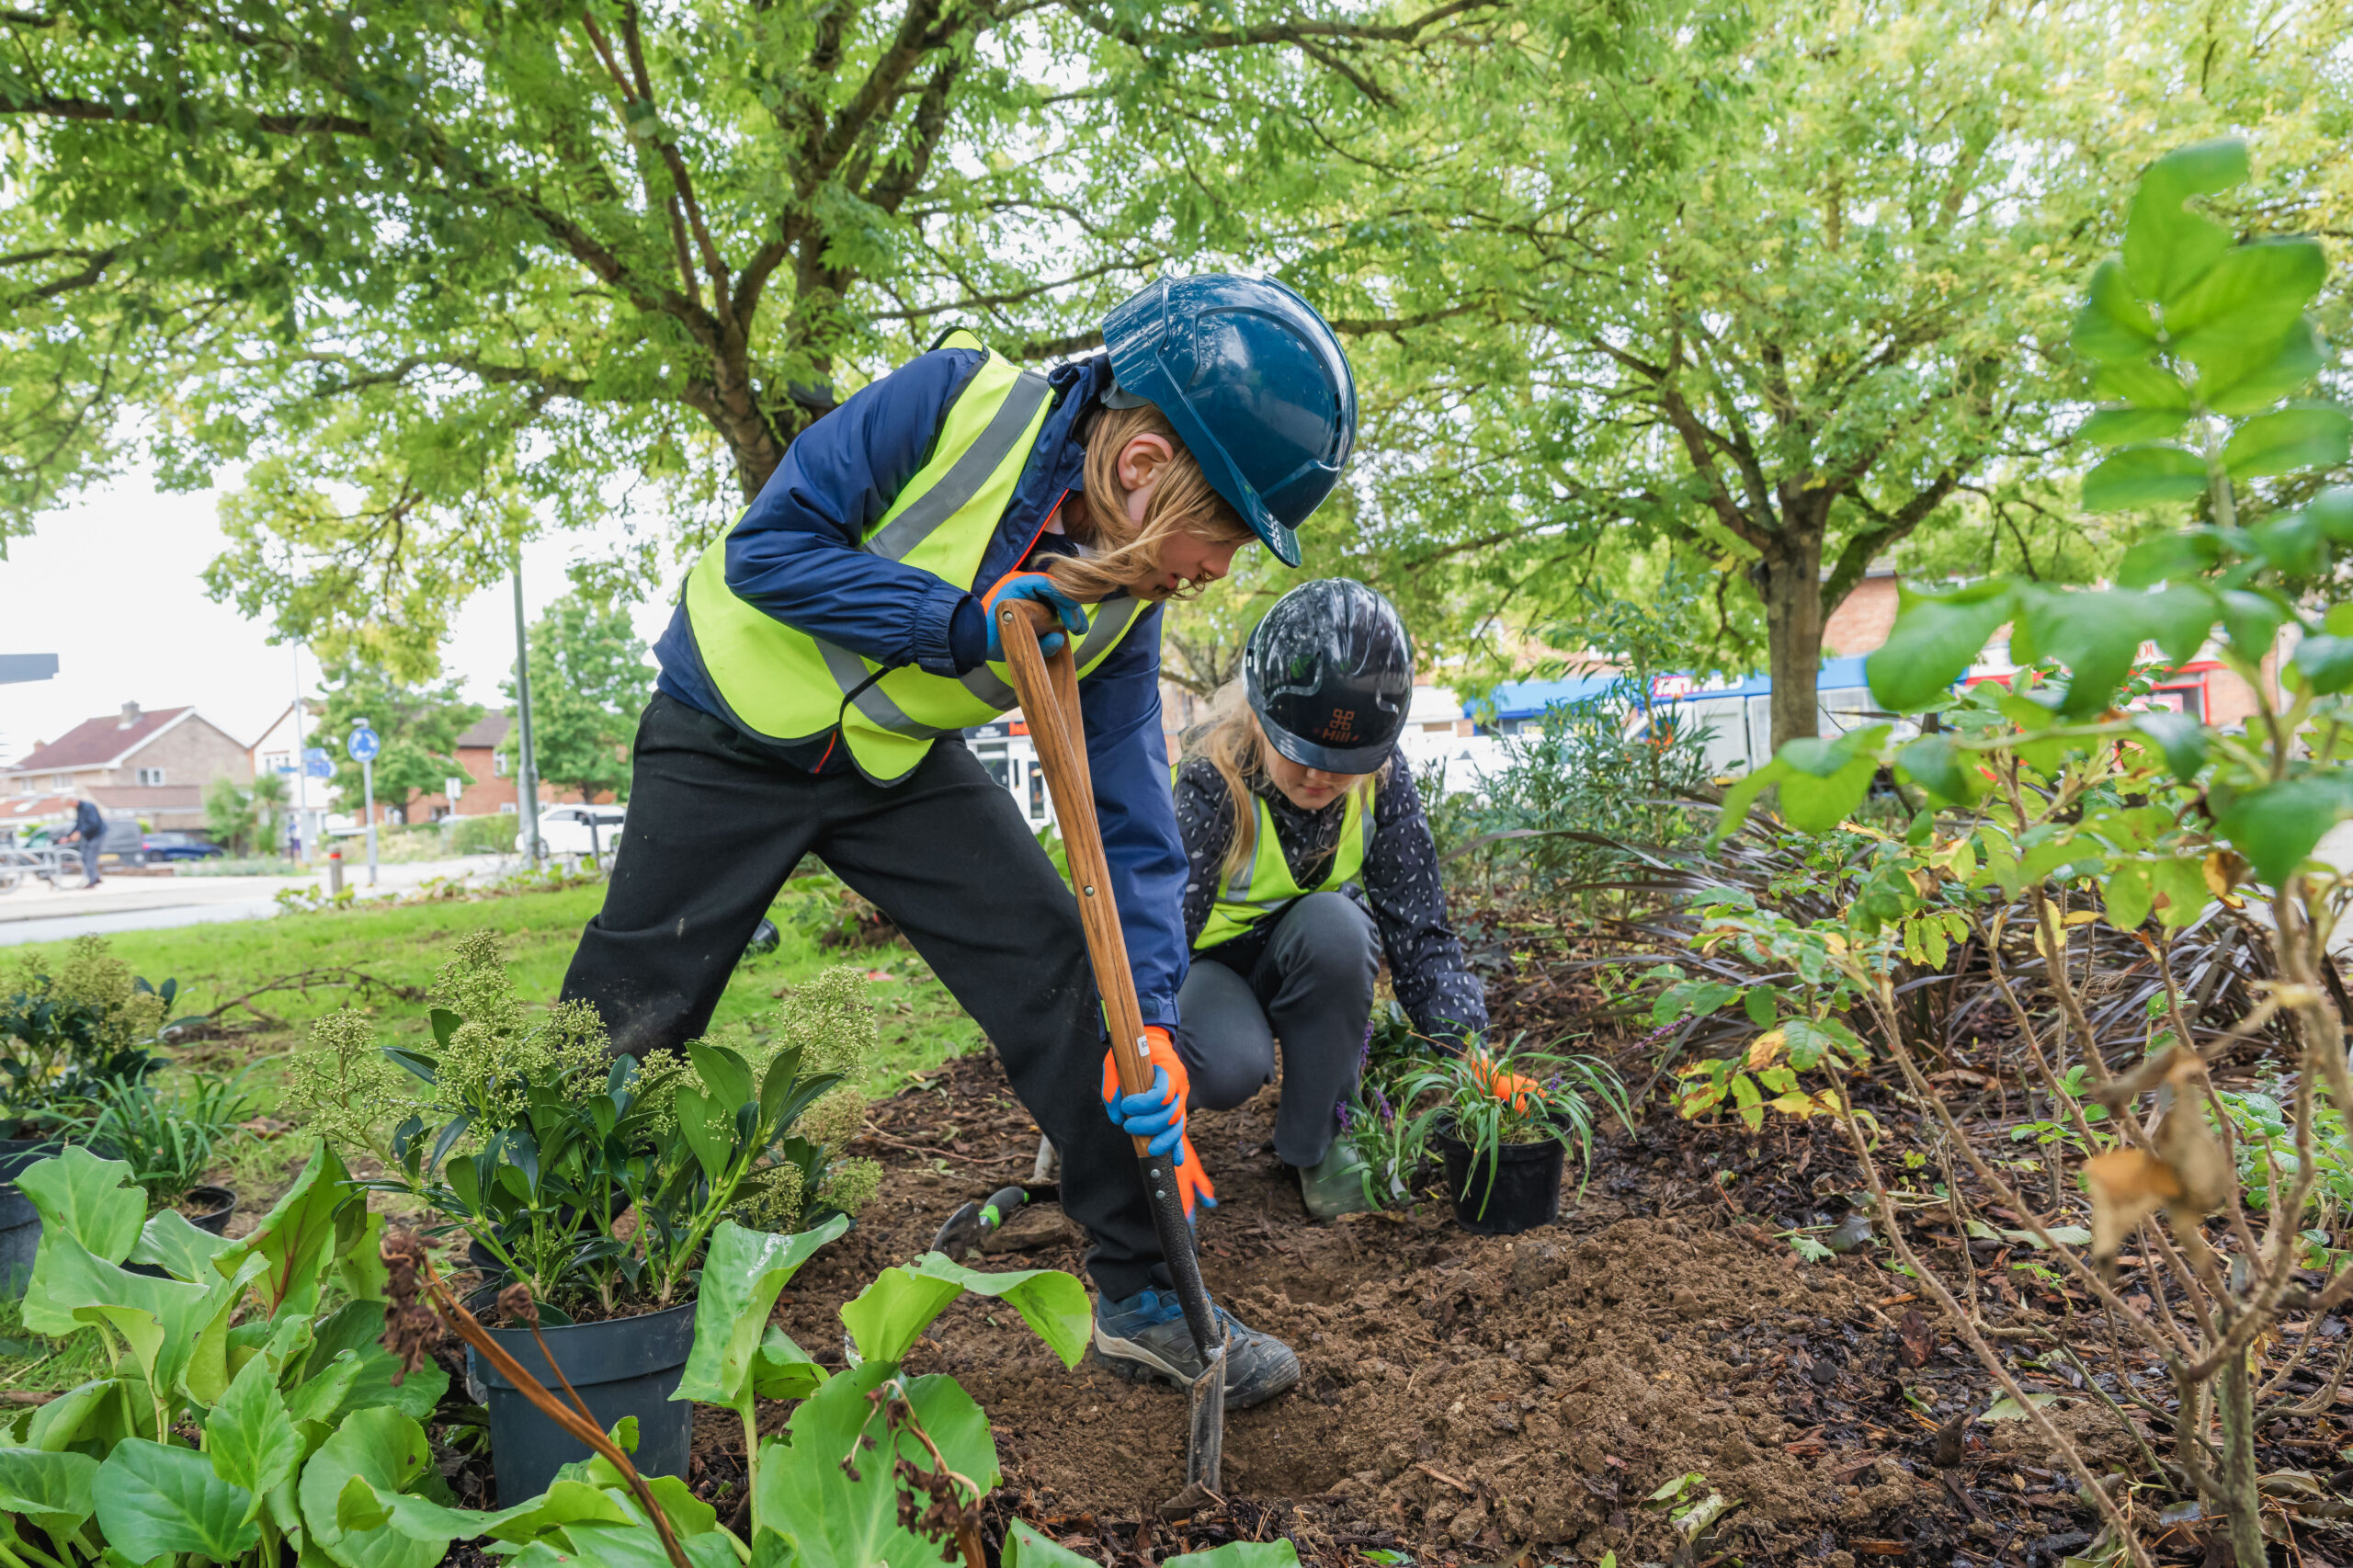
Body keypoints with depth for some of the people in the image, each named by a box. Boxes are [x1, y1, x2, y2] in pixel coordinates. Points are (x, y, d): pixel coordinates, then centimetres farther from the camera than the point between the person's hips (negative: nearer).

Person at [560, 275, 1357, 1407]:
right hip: (732, 738, -3)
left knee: (1063, 981, -7)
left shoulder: (1122, 609, -13)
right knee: (623, 1027, 2)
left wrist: (1150, 1020, -22)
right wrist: (960, 623, -34)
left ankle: (1143, 1298, 5)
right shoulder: (952, 403, -27)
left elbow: (1133, 825, -11)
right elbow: (765, 546, -23)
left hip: (900, 763, 4)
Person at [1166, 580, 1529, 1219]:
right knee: (1229, 1066, -36)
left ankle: (1318, 1141, -14)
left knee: (1333, 922, -33)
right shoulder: (1213, 782, -29)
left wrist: (1474, 1051, -33)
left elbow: (1420, 931, -18)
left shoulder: (1382, 779, -19)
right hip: (1209, 966, -3)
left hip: (1316, 968, 3)